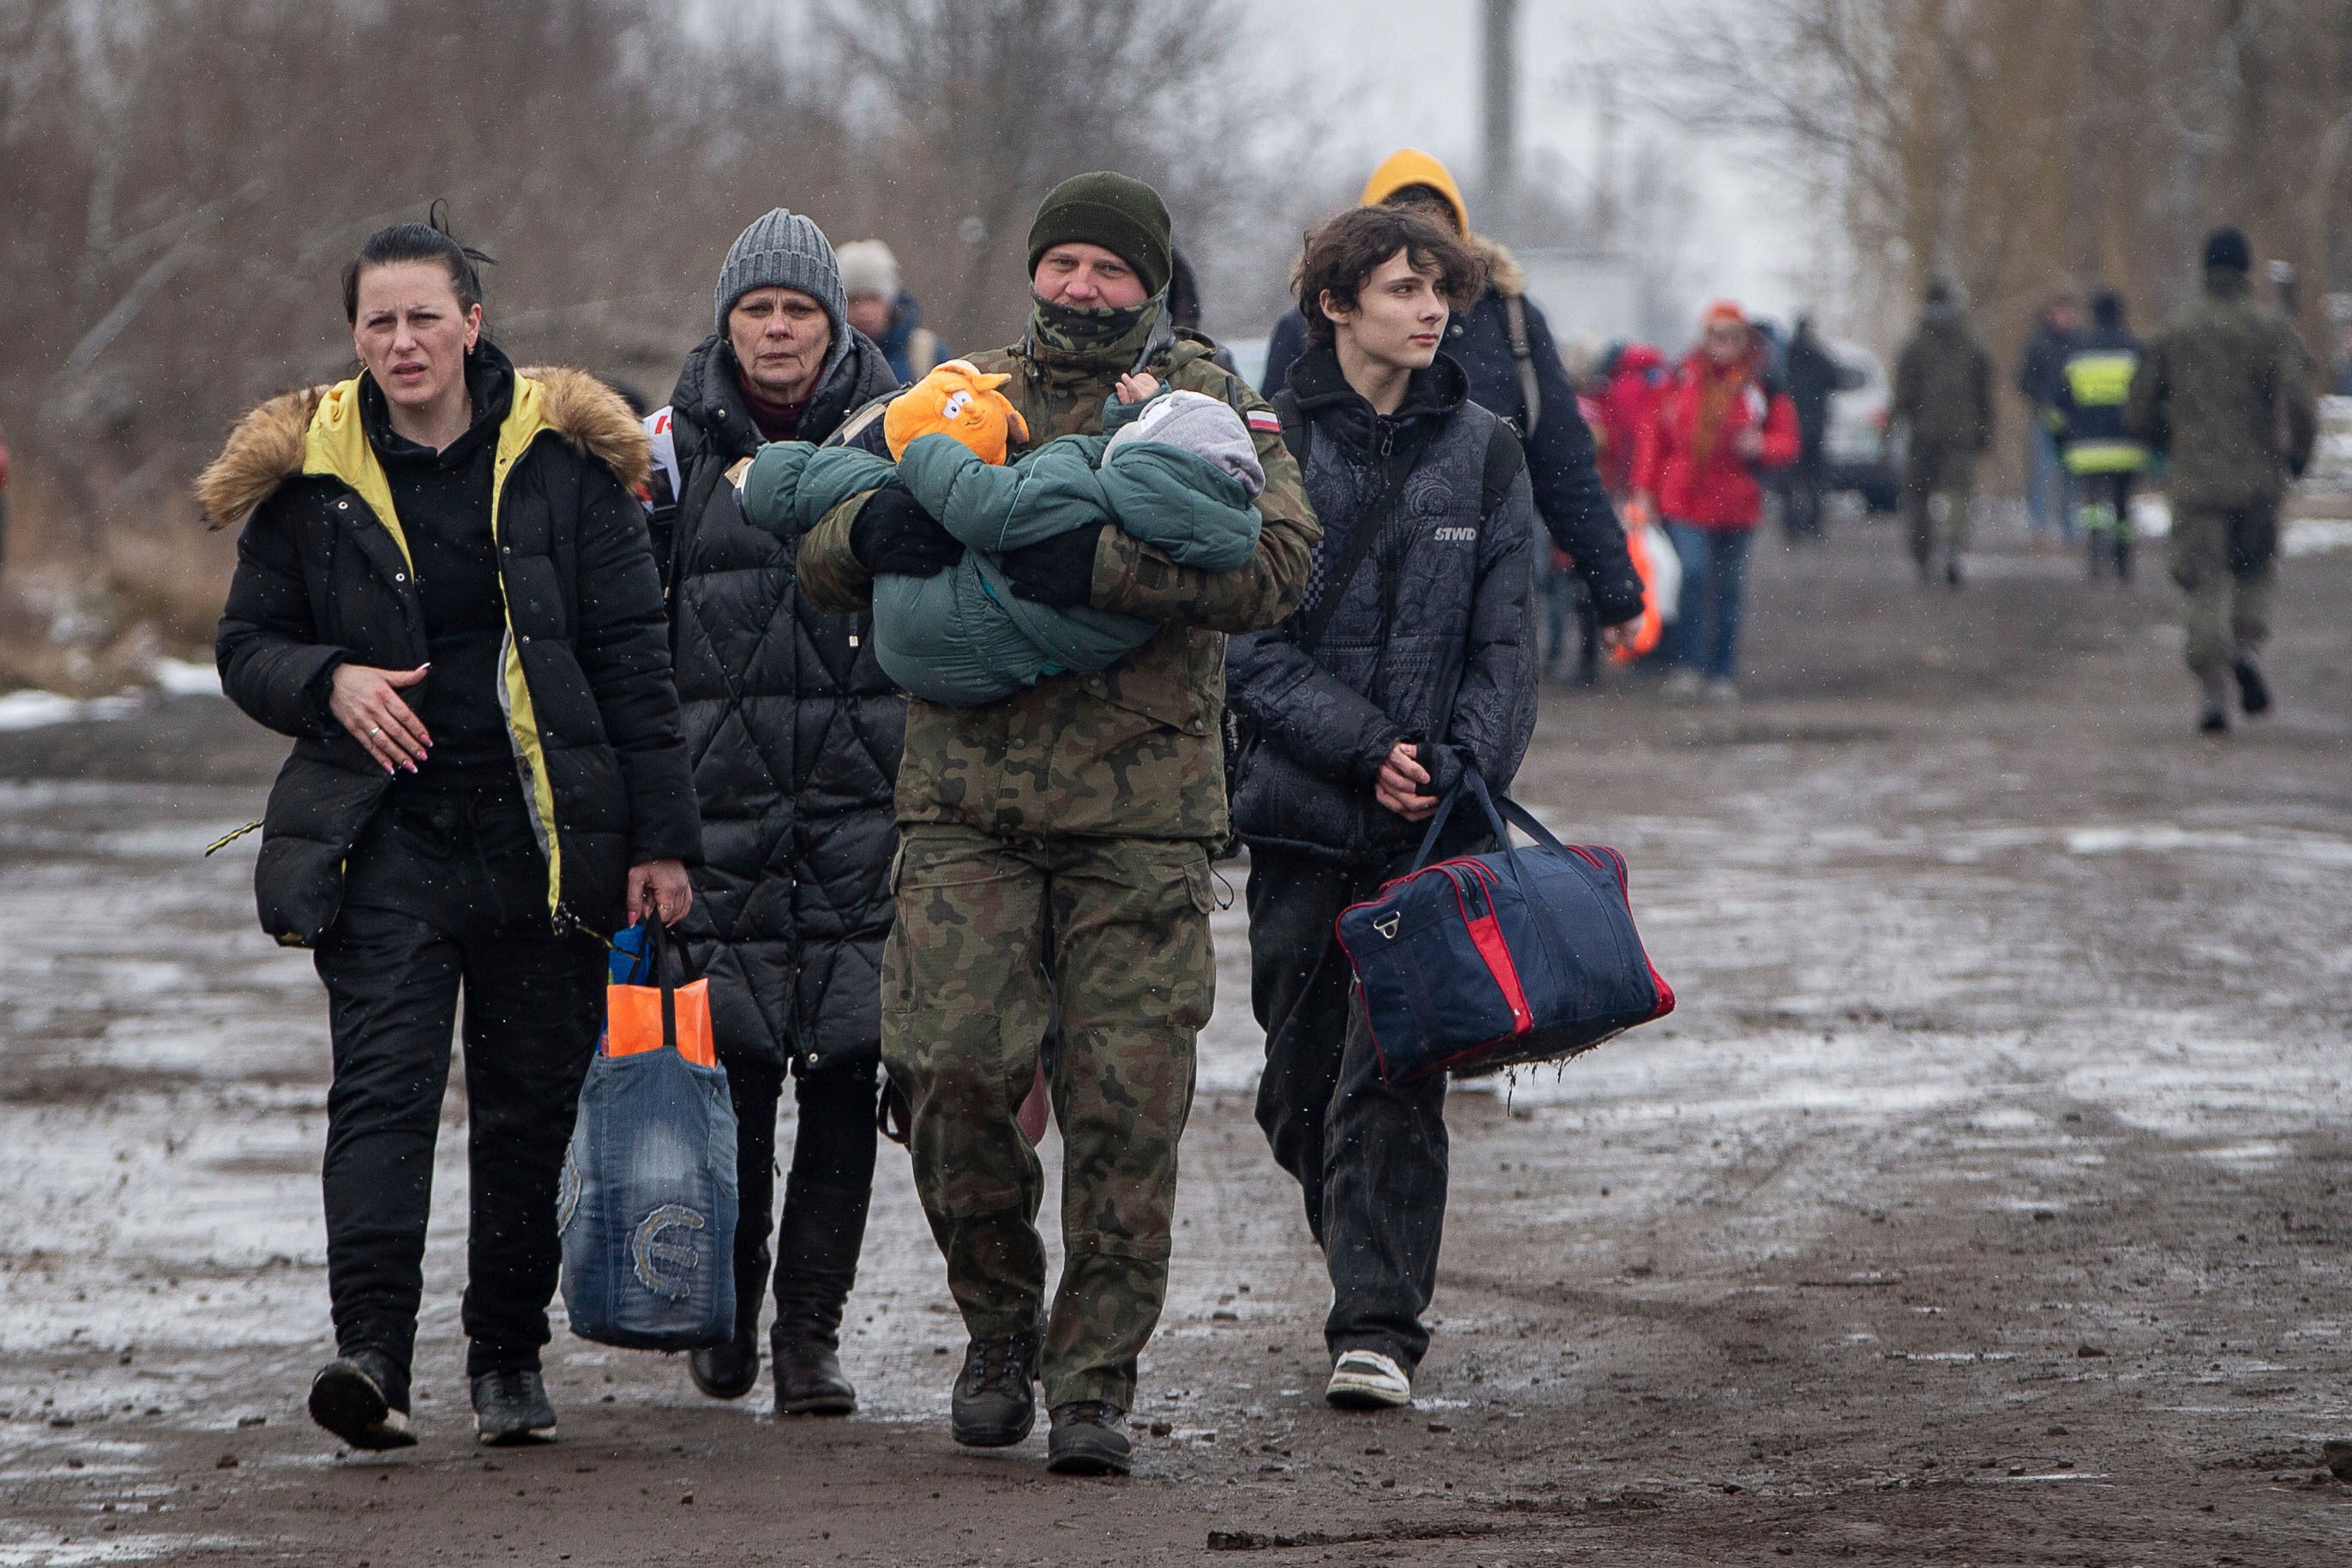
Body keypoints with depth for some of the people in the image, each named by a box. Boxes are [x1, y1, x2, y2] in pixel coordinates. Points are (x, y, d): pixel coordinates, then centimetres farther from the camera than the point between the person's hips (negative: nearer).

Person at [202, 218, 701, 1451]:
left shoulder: (562, 458, 3)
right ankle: (371, 1349, -27)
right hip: (385, 830, -1)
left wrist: (659, 838, 0)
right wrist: (332, 684, -10)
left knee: (531, 1104, 5)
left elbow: (631, 657, 4)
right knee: (383, 1081, -16)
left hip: (545, 835, 1)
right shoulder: (308, 475, 4)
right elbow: (247, 649, 13)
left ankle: (510, 1357, 20)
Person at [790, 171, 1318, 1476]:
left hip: (1142, 812, -2)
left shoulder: (1207, 405, 6)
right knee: (953, 1072, -8)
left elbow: (1276, 562, -11)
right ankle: (1000, 1329, 15)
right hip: (965, 797, 2)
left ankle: (1095, 1381, 6)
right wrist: (878, 525, -12)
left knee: (1126, 1100, -5)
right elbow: (819, 557, 13)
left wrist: (1099, 564, -23)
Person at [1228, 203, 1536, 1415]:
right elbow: (1253, 650, -4)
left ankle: (1379, 1326, -8)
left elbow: (1504, 646, 5)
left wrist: (1457, 770, -10)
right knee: (1298, 1086, 8)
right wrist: (1368, 748, -15)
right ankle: (1375, 1270, 31)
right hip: (1303, 813, 0)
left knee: (1394, 1075, -10)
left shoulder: (1481, 454, 7)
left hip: (1433, 823, 0)